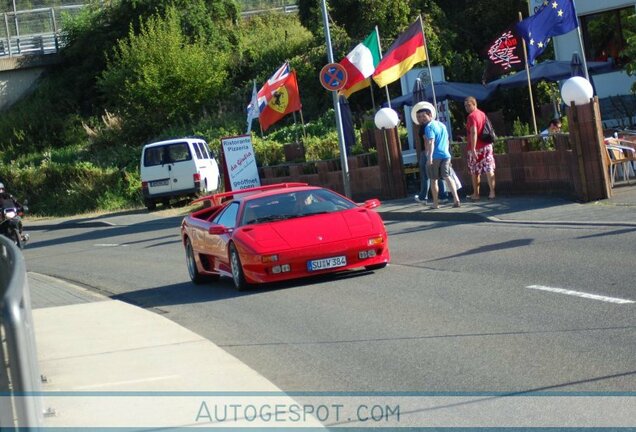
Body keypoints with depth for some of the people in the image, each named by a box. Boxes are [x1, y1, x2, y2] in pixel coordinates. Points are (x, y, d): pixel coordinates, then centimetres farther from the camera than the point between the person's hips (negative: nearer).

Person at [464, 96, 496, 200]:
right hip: (487, 146, 7)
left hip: (476, 148, -7)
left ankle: (476, 194, 9)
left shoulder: (471, 116, -12)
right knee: (489, 170, 2)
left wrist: (473, 148, -25)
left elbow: (474, 133, -22)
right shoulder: (483, 114, 14)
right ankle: (492, 192, -3)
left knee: (475, 172, 4)